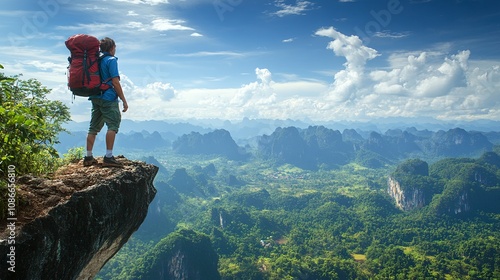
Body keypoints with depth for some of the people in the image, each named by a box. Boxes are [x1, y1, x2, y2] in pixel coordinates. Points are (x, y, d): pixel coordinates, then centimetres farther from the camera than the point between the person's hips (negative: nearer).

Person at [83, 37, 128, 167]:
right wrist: (124, 100, -12)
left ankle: (88, 157, 13)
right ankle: (108, 157, -14)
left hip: (95, 98, 8)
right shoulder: (111, 60, -6)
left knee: (94, 127, 11)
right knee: (113, 125, -8)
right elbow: (115, 82, -13)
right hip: (108, 98, -8)